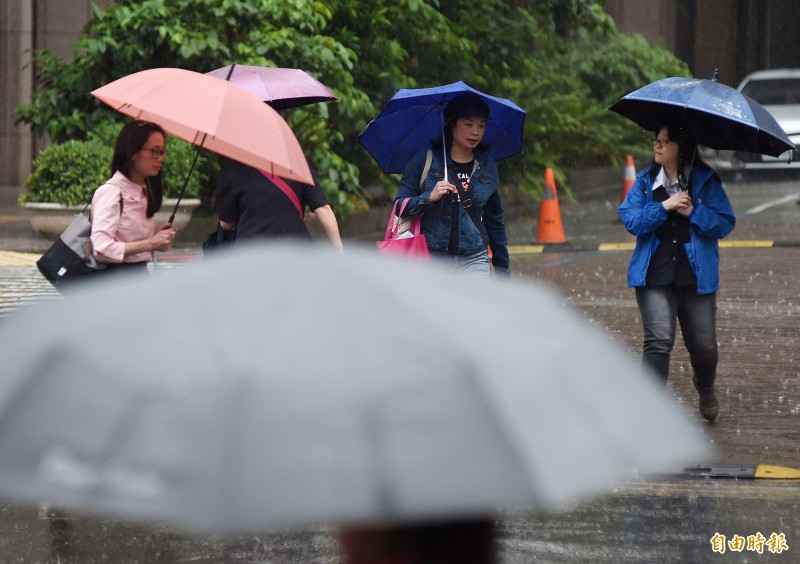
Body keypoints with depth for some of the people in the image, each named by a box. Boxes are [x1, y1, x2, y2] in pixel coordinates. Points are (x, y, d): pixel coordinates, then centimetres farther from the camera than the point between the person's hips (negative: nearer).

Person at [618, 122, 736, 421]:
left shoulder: (706, 182, 2)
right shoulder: (645, 181, 6)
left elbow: (725, 223, -4)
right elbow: (631, 220, -4)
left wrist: (693, 212, -16)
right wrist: (664, 207, -15)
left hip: (696, 277, 0)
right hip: (655, 276, 0)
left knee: (703, 345, 8)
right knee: (658, 341, -16)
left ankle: (706, 389, 41)